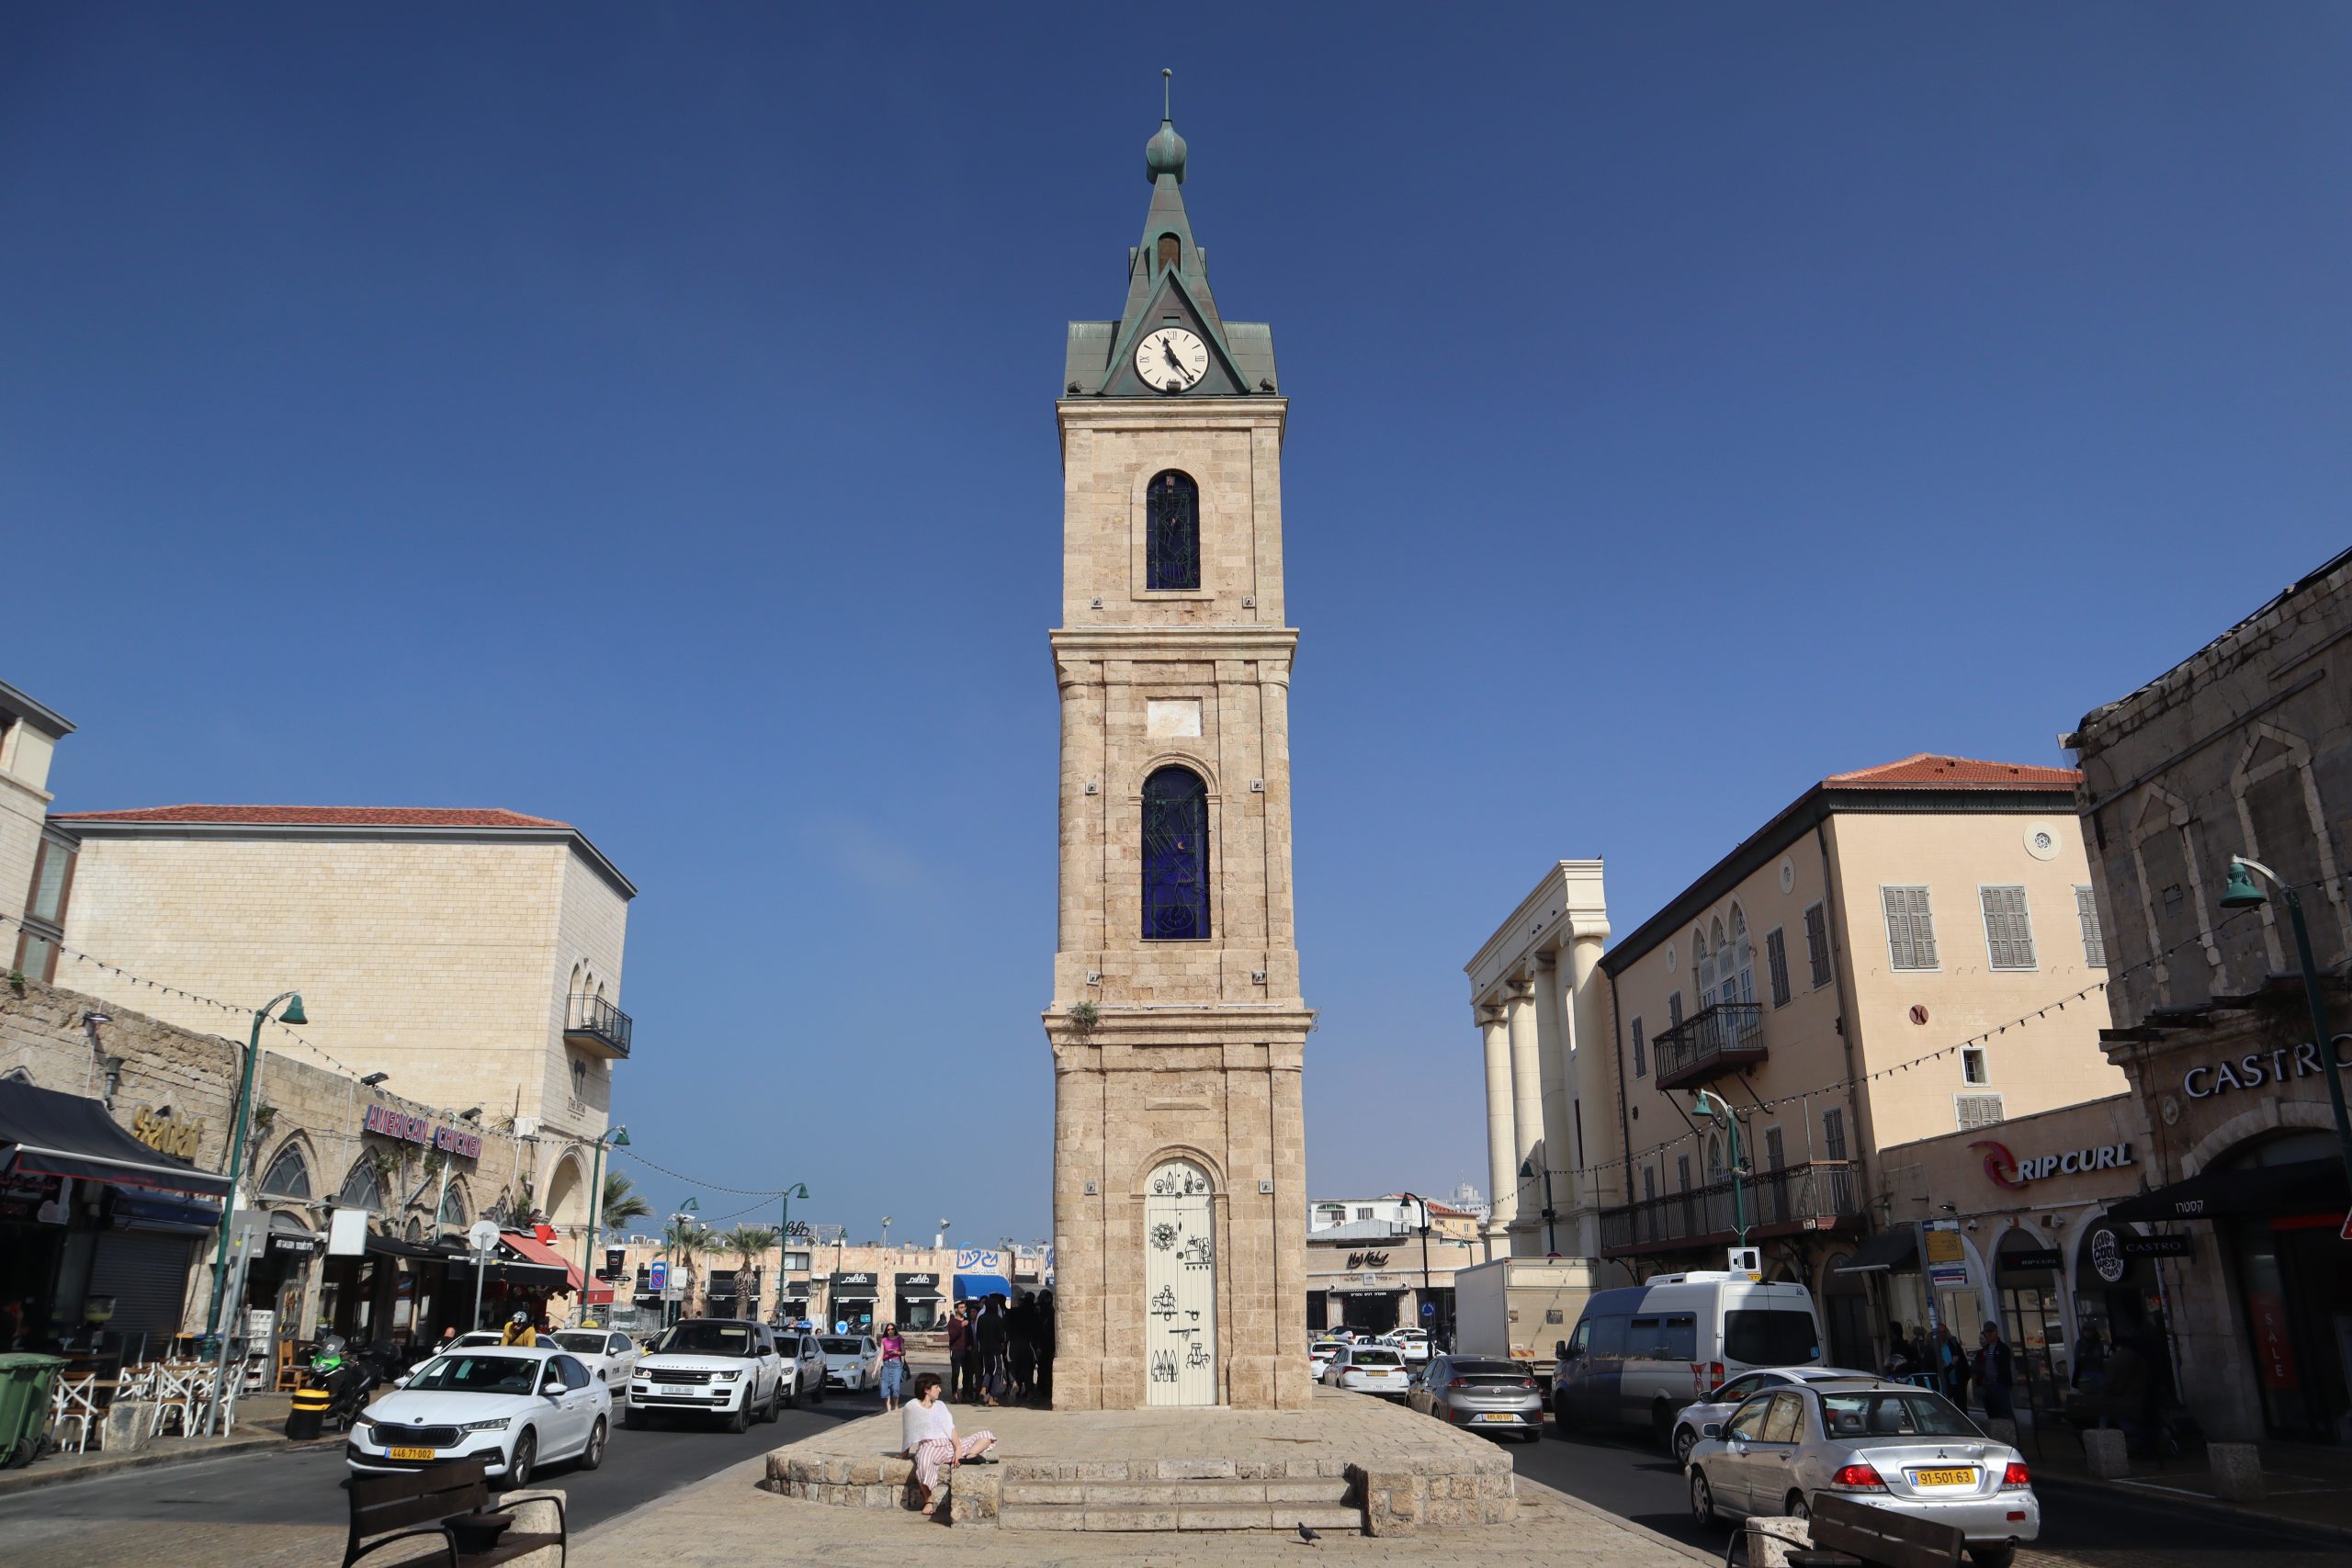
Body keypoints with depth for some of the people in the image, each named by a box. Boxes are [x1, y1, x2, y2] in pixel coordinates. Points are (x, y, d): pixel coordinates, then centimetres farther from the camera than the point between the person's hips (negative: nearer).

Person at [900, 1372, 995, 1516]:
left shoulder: (940, 1405, 20)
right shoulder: (911, 1407, 6)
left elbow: (950, 1428, 10)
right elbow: (908, 1434, 9)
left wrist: (958, 1448, -3)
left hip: (949, 1444, 6)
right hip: (929, 1445, -6)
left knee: (986, 1436, -3)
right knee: (923, 1463, -43)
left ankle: (968, 1457, -30)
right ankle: (928, 1501, -26)